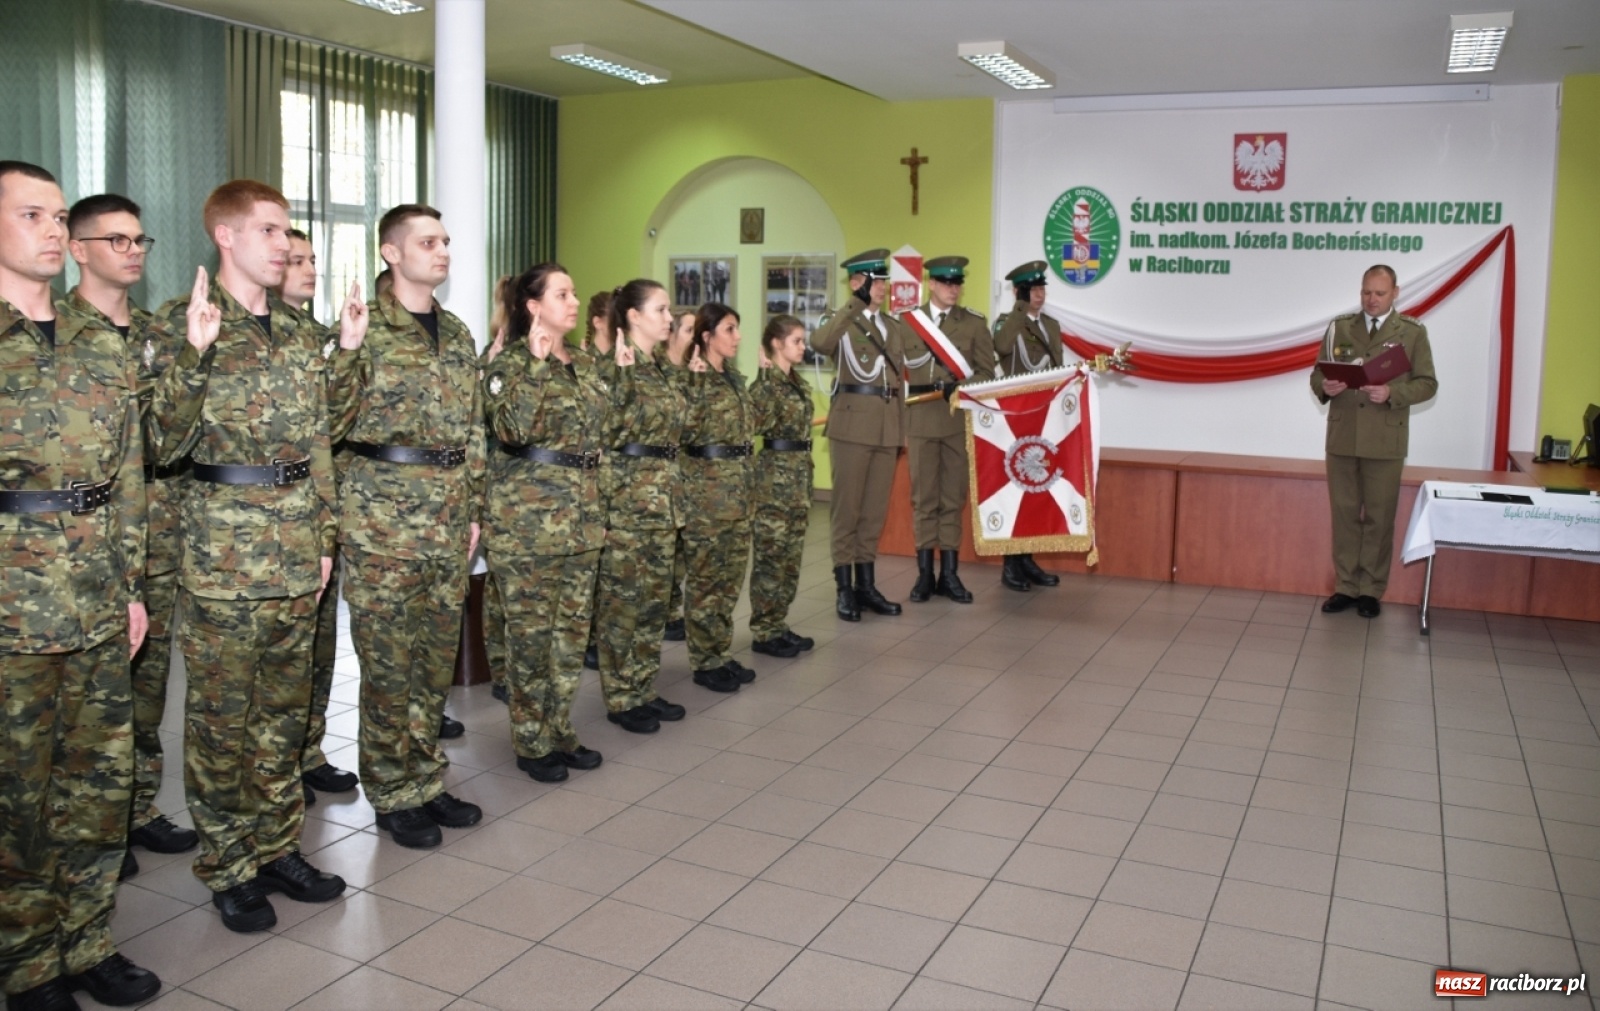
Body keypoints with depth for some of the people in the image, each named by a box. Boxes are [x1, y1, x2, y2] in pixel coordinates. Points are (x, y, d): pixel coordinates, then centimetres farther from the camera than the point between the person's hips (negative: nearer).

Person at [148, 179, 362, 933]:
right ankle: (228, 867, 18)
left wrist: (323, 535, 11)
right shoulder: (187, 320, -6)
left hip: (296, 539, 6)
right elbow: (166, 444, -14)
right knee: (221, 713, 4)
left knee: (285, 705, 13)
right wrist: (194, 352, -24)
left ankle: (277, 846, 27)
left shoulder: (302, 332, 10)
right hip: (224, 540, -5)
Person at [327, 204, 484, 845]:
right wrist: (348, 349, -25)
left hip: (448, 509, 6)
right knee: (389, 659, 2)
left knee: (438, 654, 12)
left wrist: (473, 507, 14)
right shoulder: (365, 326, -6)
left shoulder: (457, 334, 13)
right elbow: (334, 421, -13)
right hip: (383, 509, -6)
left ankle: (425, 778, 26)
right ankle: (395, 794, 16)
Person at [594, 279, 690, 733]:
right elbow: (608, 432, -20)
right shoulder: (615, 366, -12)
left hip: (662, 493, 8)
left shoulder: (667, 370, 13)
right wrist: (621, 371, -23)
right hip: (626, 493, -8)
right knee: (622, 598, 1)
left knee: (653, 598, 13)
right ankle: (620, 699, 11)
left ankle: (643, 690, 23)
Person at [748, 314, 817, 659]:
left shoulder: (798, 382, 13)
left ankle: (779, 625, 20)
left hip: (799, 469, 9)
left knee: (791, 554, 11)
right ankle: (764, 632, 6)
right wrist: (770, 376, -25)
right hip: (775, 472, -8)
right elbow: (757, 425, -26)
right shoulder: (765, 382, -12)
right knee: (771, 554, -2)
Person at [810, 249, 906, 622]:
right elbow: (819, 342, -24)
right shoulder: (840, 321, 1)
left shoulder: (895, 326, 17)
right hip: (852, 424, -5)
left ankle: (866, 584, 17)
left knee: (875, 508, 9)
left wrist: (902, 430, 15)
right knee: (847, 507, 0)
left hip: (887, 427, 5)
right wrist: (856, 304, -21)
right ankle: (844, 588, 6)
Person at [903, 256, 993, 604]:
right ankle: (925, 573, 8)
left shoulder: (974, 322, 8)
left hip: (961, 417, 0)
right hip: (920, 416, 0)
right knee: (923, 496, 2)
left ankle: (949, 573, 10)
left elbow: (986, 371, 4)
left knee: (954, 495, 4)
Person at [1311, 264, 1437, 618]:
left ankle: (1371, 590, 14)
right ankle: (1346, 586, 16)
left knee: (1379, 517, 4)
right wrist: (1325, 387, -16)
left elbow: (1427, 384, -1)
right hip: (1342, 438, 2)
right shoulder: (1339, 327, 7)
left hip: (1385, 442, -2)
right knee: (1344, 514, 7)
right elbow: (1317, 374, 7)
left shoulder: (1413, 332, 1)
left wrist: (1391, 393, -18)